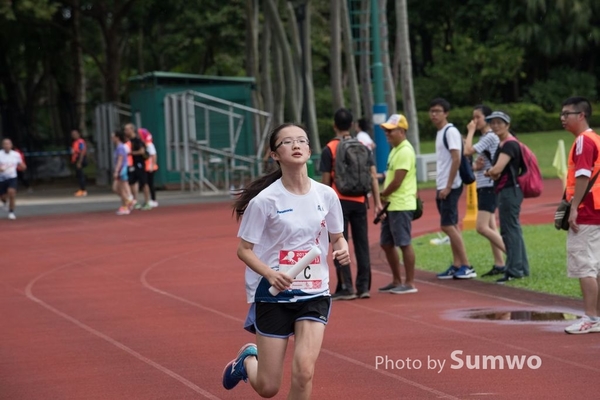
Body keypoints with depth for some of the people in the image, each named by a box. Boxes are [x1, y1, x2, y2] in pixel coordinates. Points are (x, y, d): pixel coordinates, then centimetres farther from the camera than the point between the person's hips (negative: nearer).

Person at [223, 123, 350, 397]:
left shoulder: (326, 196, -1)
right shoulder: (265, 200, -11)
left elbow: (336, 236, 15)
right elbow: (244, 250, -6)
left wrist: (342, 248, -9)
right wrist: (269, 273, -24)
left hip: (314, 294, 2)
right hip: (273, 295, -2)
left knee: (304, 372, -17)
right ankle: (248, 358, 41)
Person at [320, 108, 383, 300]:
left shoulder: (329, 150, -6)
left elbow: (325, 182, -6)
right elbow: (373, 176, 1)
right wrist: (377, 202, 2)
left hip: (339, 201, -3)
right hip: (359, 201, 4)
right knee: (362, 244, 9)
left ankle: (345, 287, -1)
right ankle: (364, 286, 9)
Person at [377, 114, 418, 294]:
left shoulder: (405, 151, -15)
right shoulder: (395, 150, 16)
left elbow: (397, 181, -19)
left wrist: (383, 195, -5)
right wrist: (385, 198, 6)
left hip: (401, 206, -10)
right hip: (391, 205, 10)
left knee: (404, 243, -5)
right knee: (386, 244, 13)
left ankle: (410, 284, 1)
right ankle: (397, 281, 22)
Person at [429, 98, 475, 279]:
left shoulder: (451, 132, -12)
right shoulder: (440, 133, 16)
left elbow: (456, 159, -19)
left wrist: (448, 187, -19)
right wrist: (440, 187, 16)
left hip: (450, 187, -9)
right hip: (443, 187, 9)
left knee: (447, 225, -10)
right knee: (452, 226, 9)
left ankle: (466, 267, -8)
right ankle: (457, 265, 12)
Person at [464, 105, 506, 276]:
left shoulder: (490, 137, -14)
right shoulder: (485, 138, 16)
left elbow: (468, 151, -23)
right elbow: (477, 163, 19)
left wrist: (470, 131, -10)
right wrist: (475, 166, -5)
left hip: (489, 186, -10)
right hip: (483, 186, 10)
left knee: (482, 227, -16)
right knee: (490, 227, 9)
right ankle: (499, 264, 10)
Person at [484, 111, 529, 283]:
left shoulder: (509, 145, -15)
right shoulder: (503, 145, 17)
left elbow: (497, 169, -25)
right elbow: (496, 171, 19)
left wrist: (489, 171, -3)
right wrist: (492, 173, -4)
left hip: (509, 190, -11)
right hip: (506, 190, 11)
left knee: (509, 230, -9)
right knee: (513, 230, 15)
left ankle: (514, 270, -7)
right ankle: (522, 268, 21)